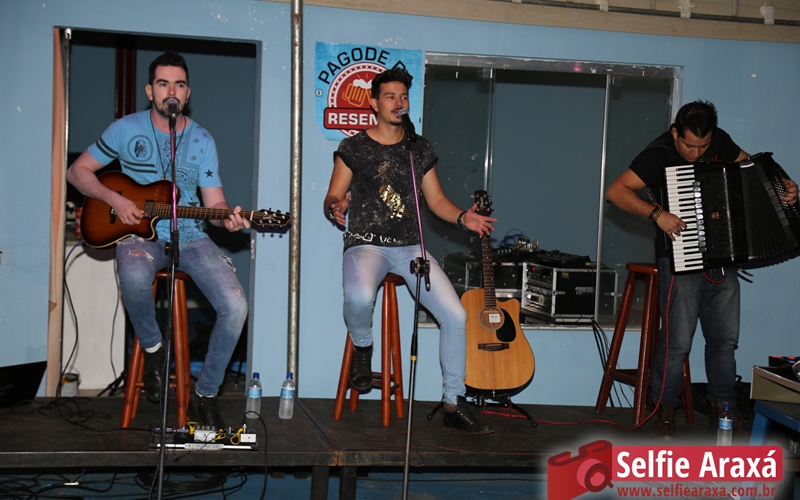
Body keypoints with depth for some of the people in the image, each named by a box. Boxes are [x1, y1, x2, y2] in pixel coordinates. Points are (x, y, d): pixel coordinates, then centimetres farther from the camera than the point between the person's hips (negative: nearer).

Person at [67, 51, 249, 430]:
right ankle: (152, 347, -7)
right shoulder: (127, 129, 1)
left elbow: (214, 201, 1)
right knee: (134, 276, -40)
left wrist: (226, 218, -23)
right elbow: (78, 170, 6)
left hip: (190, 235, 2)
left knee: (235, 306, -20)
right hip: (139, 232, -2)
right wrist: (114, 199, -11)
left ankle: (205, 395, 1)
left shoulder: (202, 140, 5)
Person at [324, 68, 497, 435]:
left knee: (456, 316, -11)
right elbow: (333, 197, 3)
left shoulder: (421, 149, 13)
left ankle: (454, 406, 3)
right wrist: (336, 207, -21)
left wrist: (462, 217, -4)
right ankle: (362, 349, -1)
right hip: (366, 245, -4)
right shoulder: (353, 148, 3)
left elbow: (436, 200, 15)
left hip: (410, 247, 4)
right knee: (359, 296, -39)